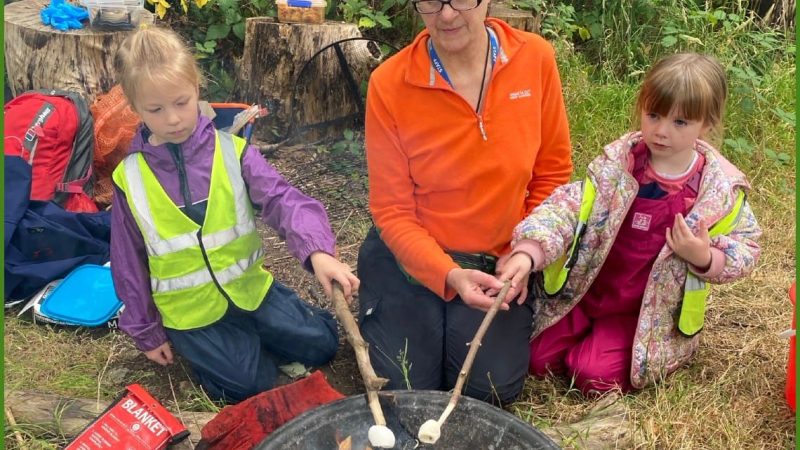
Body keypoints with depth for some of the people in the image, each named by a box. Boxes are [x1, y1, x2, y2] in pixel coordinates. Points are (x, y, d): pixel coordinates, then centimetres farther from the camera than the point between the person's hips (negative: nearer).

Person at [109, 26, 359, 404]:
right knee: (251, 383, -11)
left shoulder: (231, 150, -11)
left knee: (321, 344, 2)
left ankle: (250, 335, 26)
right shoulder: (129, 179, -10)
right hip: (189, 310, -2)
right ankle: (194, 345, 17)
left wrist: (317, 251, -42)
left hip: (249, 286, 2)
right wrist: (147, 332, 5)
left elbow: (282, 199, -22)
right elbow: (129, 263, 0)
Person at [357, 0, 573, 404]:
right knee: (405, 390, -7)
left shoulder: (535, 58, -11)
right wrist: (448, 275, -26)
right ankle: (380, 315, 25)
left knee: (494, 388, -10)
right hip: (410, 255, -1)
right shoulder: (389, 84, -17)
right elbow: (392, 211, -12)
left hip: (498, 260, 2)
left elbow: (552, 172, 1)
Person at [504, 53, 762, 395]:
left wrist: (705, 259, -24)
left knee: (594, 375, -18)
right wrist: (527, 255, -35)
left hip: (648, 311, -2)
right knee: (539, 357, -2)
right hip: (586, 291, 2)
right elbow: (568, 206, -18)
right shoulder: (618, 161, -10)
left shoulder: (720, 189, -12)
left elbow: (745, 248, 0)